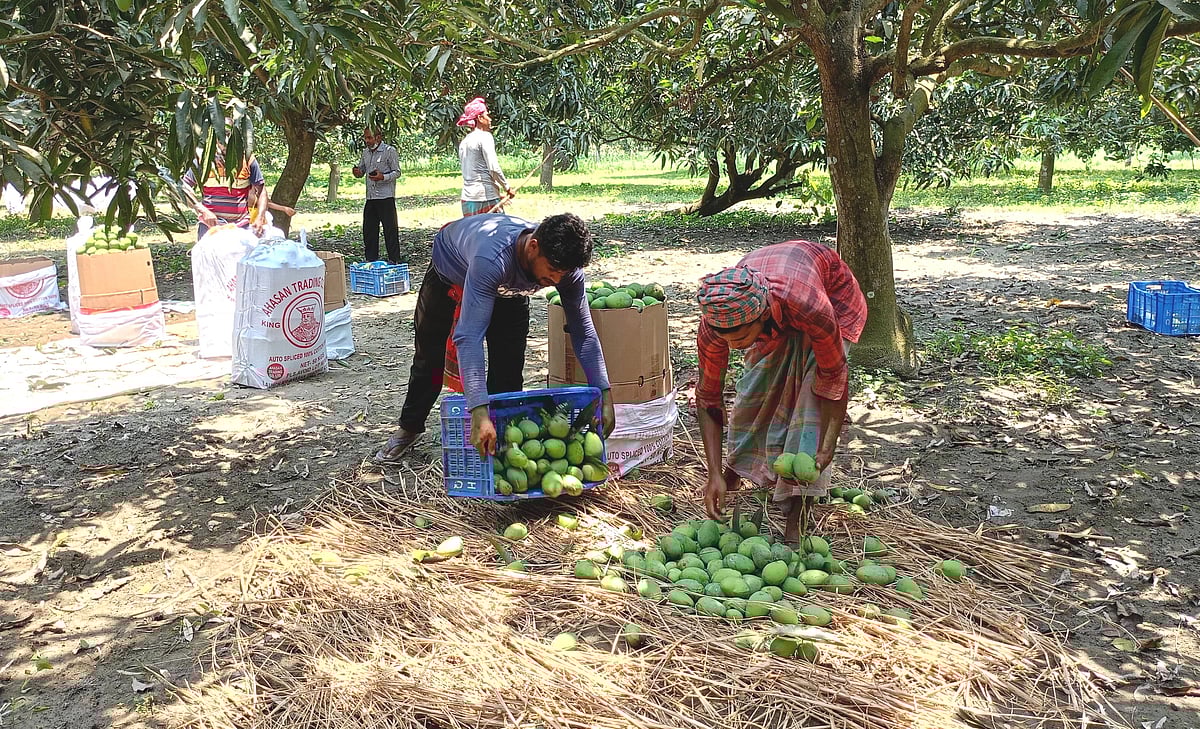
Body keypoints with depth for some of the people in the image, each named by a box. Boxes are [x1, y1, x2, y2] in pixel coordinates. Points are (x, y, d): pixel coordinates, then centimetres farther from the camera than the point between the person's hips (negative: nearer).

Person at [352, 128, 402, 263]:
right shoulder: (366, 152, 16)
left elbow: (397, 172, -5)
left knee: (390, 229, -4)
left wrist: (383, 177, -22)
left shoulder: (389, 150, -3)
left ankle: (394, 260, 2)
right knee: (368, 230, 8)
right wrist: (357, 172, 1)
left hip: (386, 197, -7)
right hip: (370, 198, 7)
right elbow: (361, 169, 25)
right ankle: (371, 260, 16)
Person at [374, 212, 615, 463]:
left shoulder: (564, 265, -35)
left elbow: (583, 330, -25)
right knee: (429, 355, 14)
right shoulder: (492, 259, -51)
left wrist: (605, 395, -33)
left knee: (509, 369, -8)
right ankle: (409, 428, 37)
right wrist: (479, 412, -65)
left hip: (508, 286, 3)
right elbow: (469, 336, -56)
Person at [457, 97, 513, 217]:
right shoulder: (485, 136, -7)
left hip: (467, 199, 8)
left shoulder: (464, 141, 17)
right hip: (486, 197, -8)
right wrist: (507, 188, -3)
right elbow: (493, 168, -16)